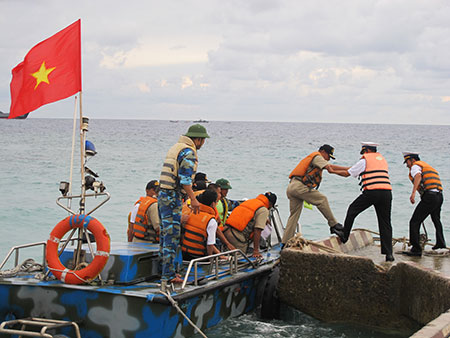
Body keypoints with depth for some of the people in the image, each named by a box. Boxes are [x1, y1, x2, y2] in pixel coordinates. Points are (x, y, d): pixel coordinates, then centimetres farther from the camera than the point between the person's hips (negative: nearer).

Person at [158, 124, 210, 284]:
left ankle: (166, 270, 23)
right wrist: (193, 199, -16)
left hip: (163, 195, 10)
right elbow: (185, 178, -20)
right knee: (172, 237, -7)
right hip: (173, 198, -10)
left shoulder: (176, 147, 19)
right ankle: (168, 276, -6)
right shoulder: (189, 152, -11)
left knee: (165, 235, 15)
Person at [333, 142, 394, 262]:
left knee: (352, 210, 18)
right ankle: (388, 253, -1)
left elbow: (347, 173, 15)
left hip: (371, 192, -5)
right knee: (385, 223, 5)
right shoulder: (382, 159, 27)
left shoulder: (364, 161, 8)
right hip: (386, 192, 5)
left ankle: (344, 236, 25)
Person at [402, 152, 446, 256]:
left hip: (429, 197, -9)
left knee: (414, 222, -7)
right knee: (436, 219, 34)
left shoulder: (415, 166, 4)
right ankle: (440, 242, 42)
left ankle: (416, 249, -13)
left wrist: (413, 193, -31)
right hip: (440, 196, 9)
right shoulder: (428, 166, 30)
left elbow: (418, 176, -19)